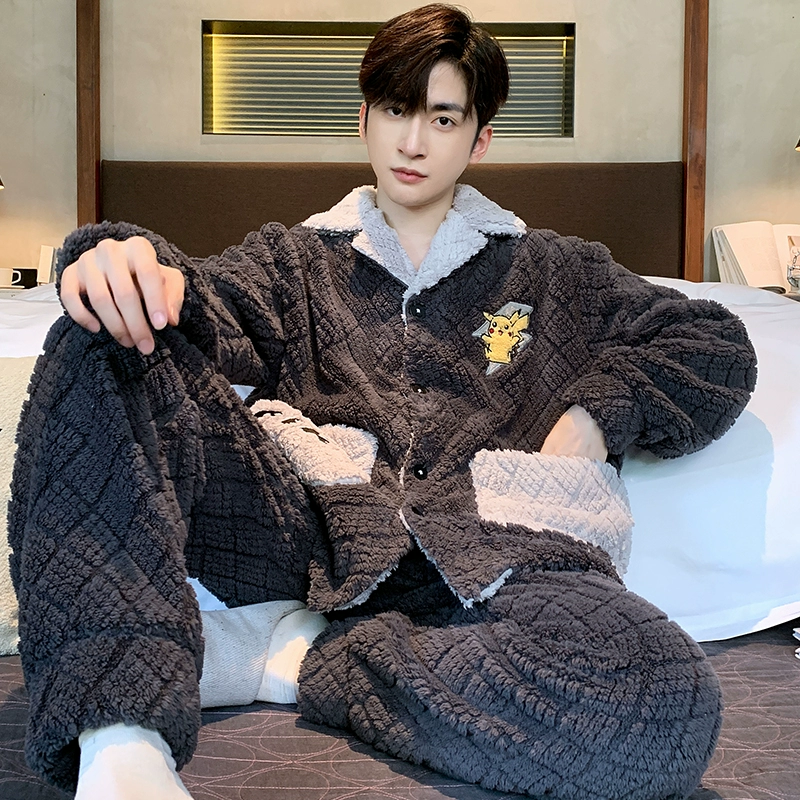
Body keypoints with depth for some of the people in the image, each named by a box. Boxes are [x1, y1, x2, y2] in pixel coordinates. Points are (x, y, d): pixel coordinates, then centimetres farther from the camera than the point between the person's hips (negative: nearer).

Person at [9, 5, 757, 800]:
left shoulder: (552, 273, 26)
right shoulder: (293, 256, 26)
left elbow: (718, 345, 22)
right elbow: (218, 320, 5)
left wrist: (597, 413, 3)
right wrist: (139, 269, -20)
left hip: (475, 551, 0)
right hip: (304, 521, 1)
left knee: (661, 705, -33)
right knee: (104, 346, -21)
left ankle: (292, 658, -17)